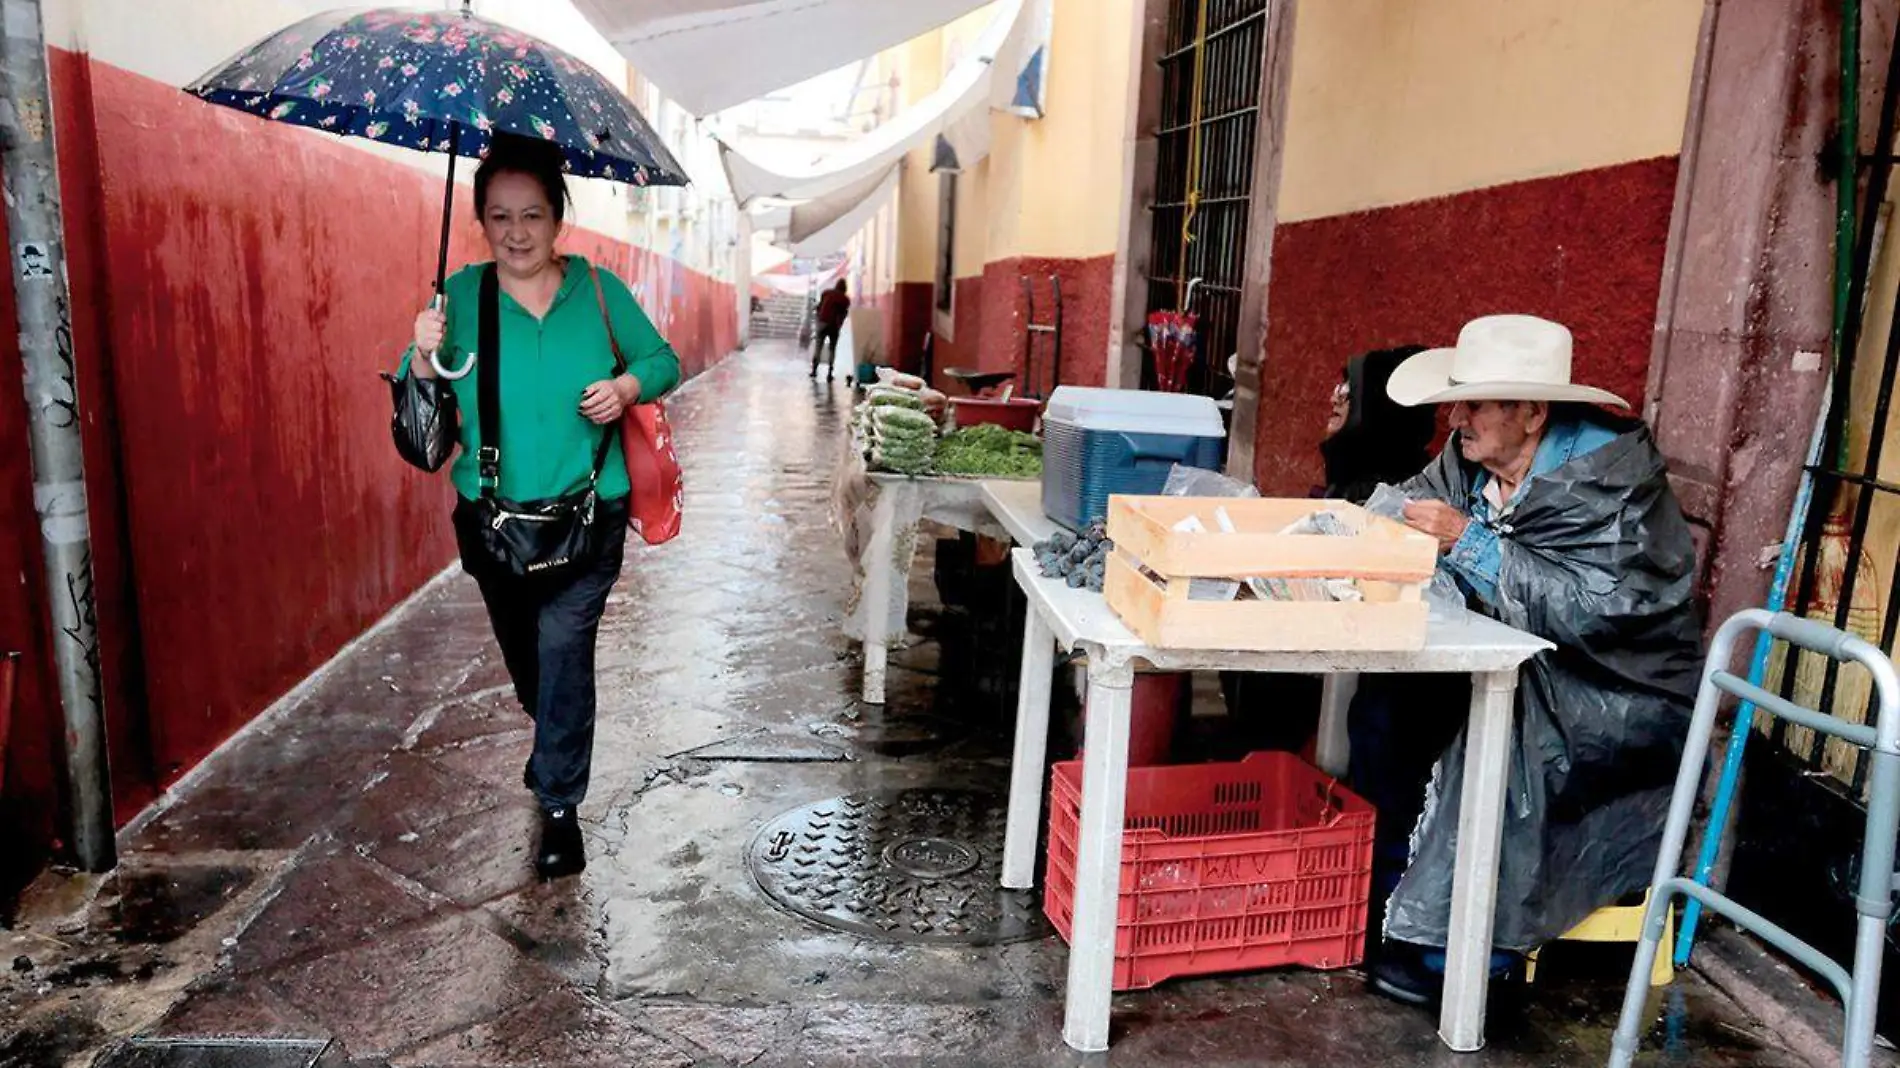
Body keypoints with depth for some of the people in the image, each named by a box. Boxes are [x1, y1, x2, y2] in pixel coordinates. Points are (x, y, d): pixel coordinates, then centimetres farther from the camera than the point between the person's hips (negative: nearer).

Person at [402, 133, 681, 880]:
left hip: (588, 514, -2)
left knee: (563, 644, -11)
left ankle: (560, 805, 4)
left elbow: (663, 360, 4)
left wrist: (628, 386, -16)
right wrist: (424, 359, -24)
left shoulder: (598, 289, -3)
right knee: (523, 650, 19)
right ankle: (555, 743, 50)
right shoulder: (460, 295, -3)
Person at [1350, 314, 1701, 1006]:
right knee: (1389, 695, -13)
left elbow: (1589, 607, -31)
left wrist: (1468, 539, -32)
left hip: (1624, 696, -7)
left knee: (1495, 740, -32)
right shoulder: (1469, 461, 0)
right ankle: (1390, 895, 0)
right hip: (1526, 670, 7)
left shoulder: (1610, 479, -20)